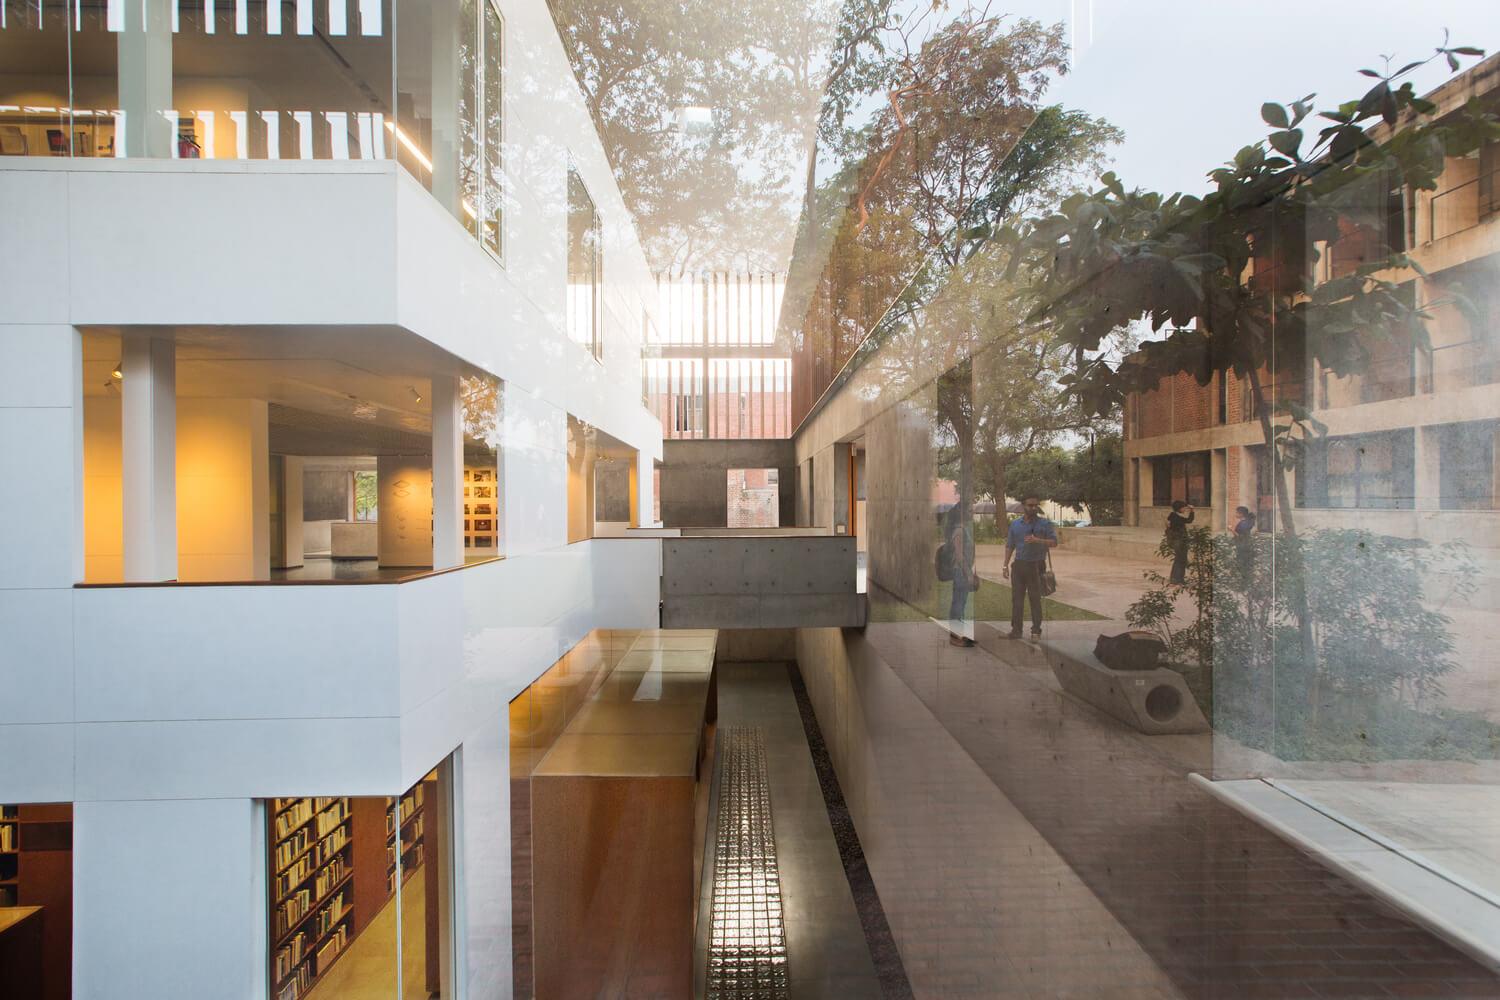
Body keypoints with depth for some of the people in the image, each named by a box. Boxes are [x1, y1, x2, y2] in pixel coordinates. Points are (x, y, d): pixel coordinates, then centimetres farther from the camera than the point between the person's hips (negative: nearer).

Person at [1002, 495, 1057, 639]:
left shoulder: (1044, 523, 0)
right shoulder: (1015, 524, 10)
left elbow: (1054, 541, -5)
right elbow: (1009, 546, 13)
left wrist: (1036, 540, -20)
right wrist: (1006, 565, 7)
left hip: (1036, 566, -3)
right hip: (1019, 565, 3)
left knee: (1035, 599, -1)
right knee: (1016, 598, 3)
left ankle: (1036, 631, 7)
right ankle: (1016, 630, 9)